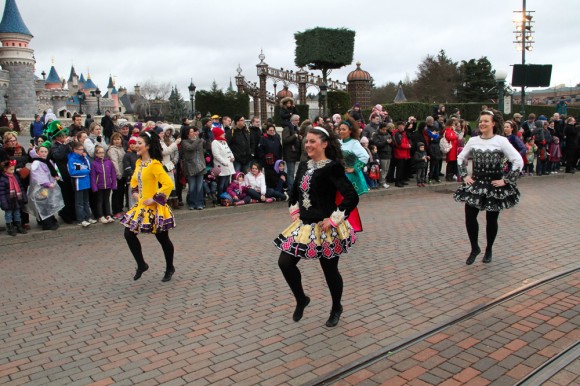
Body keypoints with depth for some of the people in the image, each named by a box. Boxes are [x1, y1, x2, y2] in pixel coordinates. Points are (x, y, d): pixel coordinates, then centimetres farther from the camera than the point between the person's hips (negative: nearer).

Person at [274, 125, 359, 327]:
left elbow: (352, 197, -23)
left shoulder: (332, 167, -16)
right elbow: (294, 192, 25)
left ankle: (336, 308, 36)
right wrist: (294, 210, 13)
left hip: (325, 228, -7)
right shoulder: (303, 166, 7)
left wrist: (334, 219, -21)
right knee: (285, 262, 2)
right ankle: (301, 299, 26)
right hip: (304, 225, 7)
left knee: (330, 270, 10)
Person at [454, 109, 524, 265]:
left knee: (491, 219, 8)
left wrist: (506, 180, -11)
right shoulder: (473, 140, 3)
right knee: (470, 217, -5)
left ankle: (489, 250, 29)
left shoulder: (501, 141, -9)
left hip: (494, 186, -3)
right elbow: (461, 158, 18)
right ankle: (474, 248, 18)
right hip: (476, 184, 3)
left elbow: (518, 161, -11)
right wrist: (464, 175, 8)